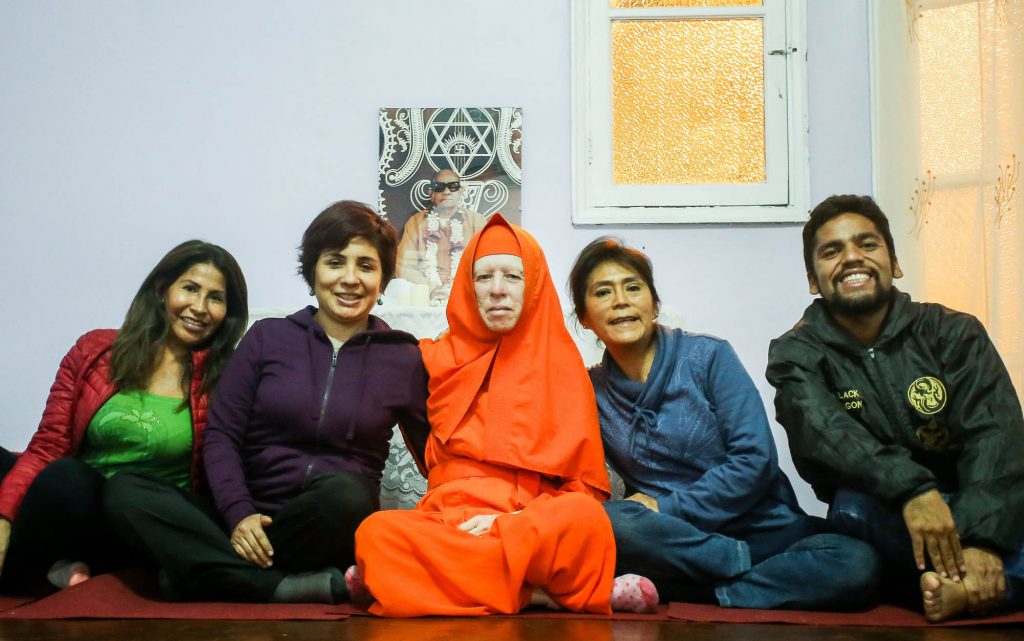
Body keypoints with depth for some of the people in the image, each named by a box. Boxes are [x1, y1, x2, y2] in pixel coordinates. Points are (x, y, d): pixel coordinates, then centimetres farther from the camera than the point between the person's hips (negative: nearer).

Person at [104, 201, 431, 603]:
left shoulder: (403, 360, 7)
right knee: (126, 492, -22)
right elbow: (221, 434, 4)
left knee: (344, 491, -37)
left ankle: (215, 569, -17)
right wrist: (239, 514, -13)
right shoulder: (268, 337, 9)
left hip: (330, 529, -1)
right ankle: (283, 587, -31)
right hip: (249, 522, 2)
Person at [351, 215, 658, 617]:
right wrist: (465, 520, 2)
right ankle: (540, 591, -22)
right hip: (450, 522, 2)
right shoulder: (443, 358, 13)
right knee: (377, 532, -31)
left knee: (584, 520, -35)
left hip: (535, 525, -2)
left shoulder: (560, 363, 9)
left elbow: (582, 483, 4)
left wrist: (512, 521, -12)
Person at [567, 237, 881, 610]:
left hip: (764, 529, 0)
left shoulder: (708, 356, -2)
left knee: (858, 562, -27)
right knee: (604, 522, -33)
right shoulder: (591, 390, 7)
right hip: (670, 540, 1)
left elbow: (756, 459, -8)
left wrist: (668, 507, -13)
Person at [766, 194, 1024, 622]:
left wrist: (983, 538, -31)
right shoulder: (797, 355, -1)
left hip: (977, 512, 1)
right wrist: (911, 489, -40)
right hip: (887, 521, -1)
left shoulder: (952, 334, 2)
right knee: (857, 504, -34)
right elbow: (824, 432, -21)